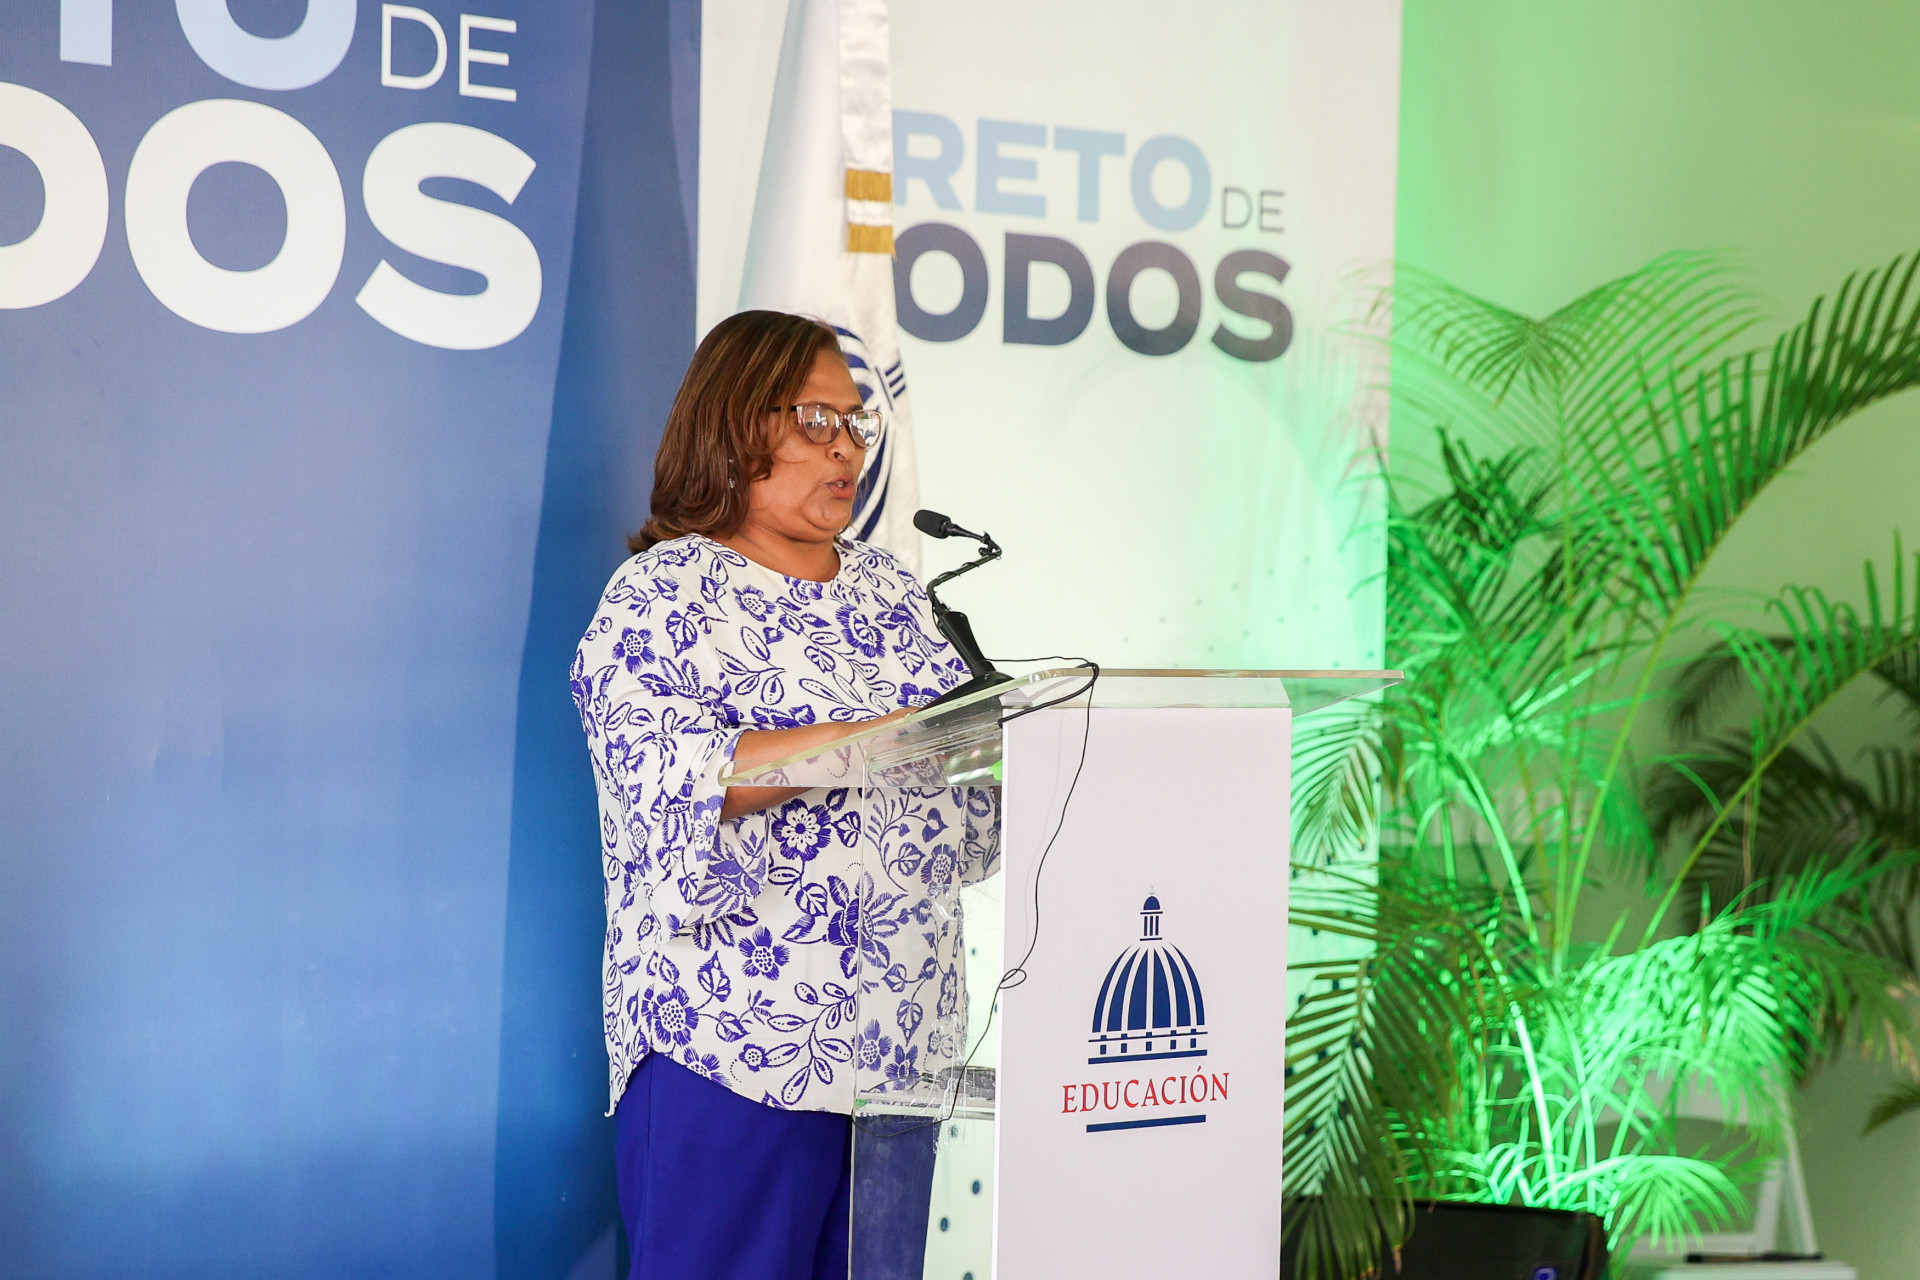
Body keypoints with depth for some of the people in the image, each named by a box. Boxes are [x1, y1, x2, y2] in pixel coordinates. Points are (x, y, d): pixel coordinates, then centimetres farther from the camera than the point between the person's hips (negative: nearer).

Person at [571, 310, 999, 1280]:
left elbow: (969, 799, 16)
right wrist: (878, 735, -27)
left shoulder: (891, 592, 15)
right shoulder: (661, 596, -5)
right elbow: (679, 779, -22)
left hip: (899, 1043, 6)